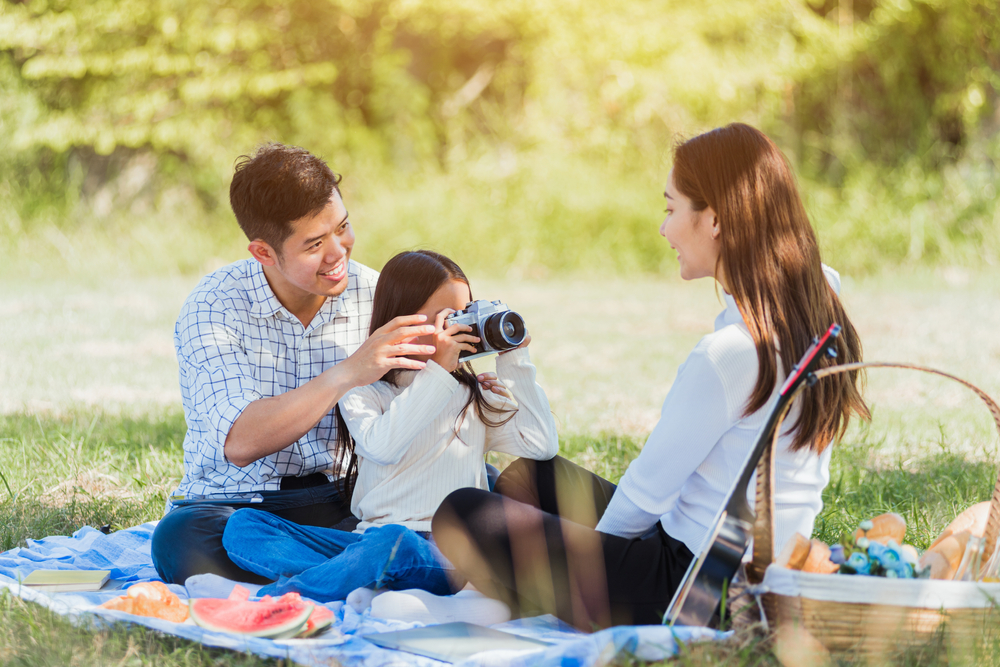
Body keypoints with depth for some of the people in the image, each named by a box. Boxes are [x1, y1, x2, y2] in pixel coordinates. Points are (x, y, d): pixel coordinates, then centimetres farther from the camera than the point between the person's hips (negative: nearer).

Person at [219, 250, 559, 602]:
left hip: (449, 557, -1)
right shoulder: (362, 392, 13)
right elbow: (382, 445, -9)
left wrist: (515, 363, 10)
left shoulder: (476, 398, 21)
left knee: (392, 541, -39)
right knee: (243, 524, -19)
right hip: (370, 541, 1)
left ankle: (273, 600, -39)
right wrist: (437, 370, -8)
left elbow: (543, 445, 9)